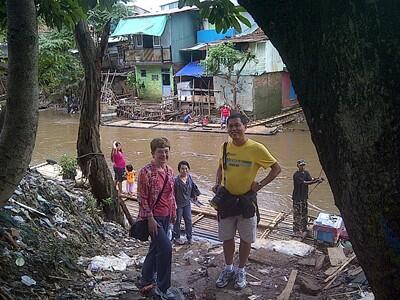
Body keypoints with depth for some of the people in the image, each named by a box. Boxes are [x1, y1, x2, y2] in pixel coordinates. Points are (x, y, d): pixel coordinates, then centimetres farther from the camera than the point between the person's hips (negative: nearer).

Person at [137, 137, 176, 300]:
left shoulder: (169, 170, 5)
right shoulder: (146, 172, -17)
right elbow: (142, 198, -16)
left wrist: (173, 211, 16)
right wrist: (150, 218, -18)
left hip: (166, 216, 8)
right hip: (153, 217, -7)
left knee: (156, 247, 18)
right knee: (166, 248, -12)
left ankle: (147, 279, 38)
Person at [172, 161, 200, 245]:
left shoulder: (189, 178, -2)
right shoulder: (176, 180, -19)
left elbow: (193, 187, 16)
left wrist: (194, 195, 18)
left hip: (187, 203, 5)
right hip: (178, 204, -5)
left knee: (188, 221, 9)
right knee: (177, 221, 9)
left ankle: (189, 237, 21)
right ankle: (176, 237, 24)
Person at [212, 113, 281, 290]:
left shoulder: (256, 149, -15)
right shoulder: (225, 147, -2)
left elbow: (276, 168, -5)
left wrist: (260, 184, -12)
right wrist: (217, 183, 1)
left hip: (246, 200, -3)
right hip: (226, 199, 3)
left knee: (246, 239, 11)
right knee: (227, 237, 15)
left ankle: (241, 271, 32)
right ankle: (228, 269, 35)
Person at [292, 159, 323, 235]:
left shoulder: (306, 172, 6)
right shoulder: (296, 175, -17)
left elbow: (310, 179, -9)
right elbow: (304, 183, -24)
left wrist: (316, 179, -30)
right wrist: (315, 181, -31)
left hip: (304, 196, 7)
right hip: (297, 198, -7)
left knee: (304, 213, 16)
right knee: (297, 214, 1)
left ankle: (303, 229, 29)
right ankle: (297, 230, 14)